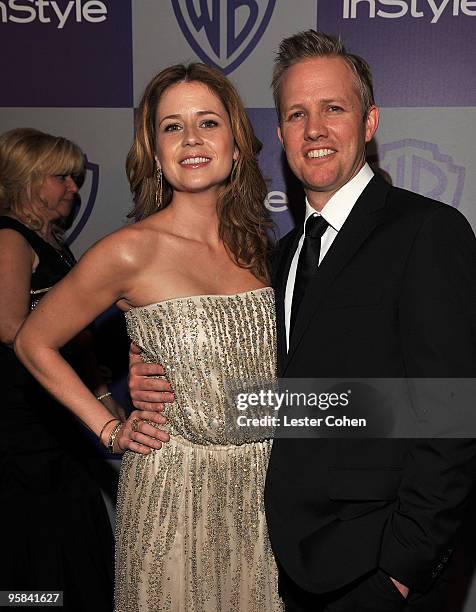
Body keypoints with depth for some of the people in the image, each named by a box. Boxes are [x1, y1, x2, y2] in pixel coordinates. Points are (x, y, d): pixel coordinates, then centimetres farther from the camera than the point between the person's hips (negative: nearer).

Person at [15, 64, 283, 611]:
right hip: (174, 488, -4)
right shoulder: (132, 251, -14)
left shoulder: (254, 244, 2)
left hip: (260, 486, 5)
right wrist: (111, 430, -5)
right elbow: (33, 342, -3)